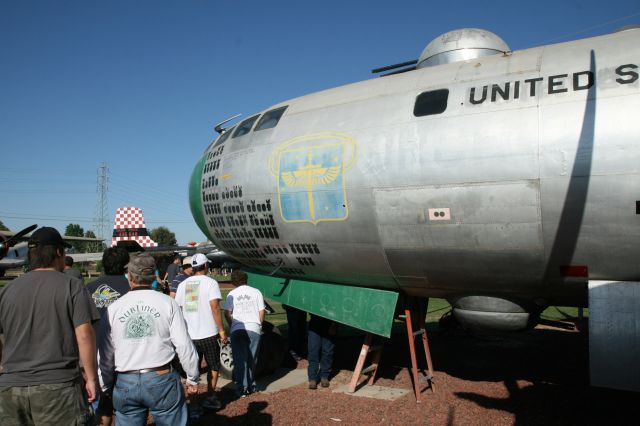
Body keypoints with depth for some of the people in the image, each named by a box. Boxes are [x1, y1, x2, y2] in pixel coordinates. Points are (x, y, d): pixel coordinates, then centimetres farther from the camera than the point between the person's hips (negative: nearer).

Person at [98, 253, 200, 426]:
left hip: (124, 385, 2)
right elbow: (184, 345, -8)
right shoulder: (167, 303, -6)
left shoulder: (113, 308, 0)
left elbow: (106, 354, 5)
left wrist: (108, 386, 20)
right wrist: (192, 378, 5)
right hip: (161, 379, -2)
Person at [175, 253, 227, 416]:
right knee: (213, 367, 16)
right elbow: (215, 307, -17)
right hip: (208, 334, -4)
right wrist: (221, 330, -12)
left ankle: (191, 405, 9)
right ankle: (210, 399, 24)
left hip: (189, 335, 4)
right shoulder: (210, 282, -8)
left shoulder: (183, 284, 7)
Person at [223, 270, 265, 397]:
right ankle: (251, 386, 19)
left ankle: (241, 388, 2)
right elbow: (261, 312, 6)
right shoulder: (256, 292, 7)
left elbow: (227, 313, 1)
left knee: (239, 359, 5)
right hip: (254, 328, 1)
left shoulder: (232, 294, 5)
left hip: (237, 330, -1)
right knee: (251, 359, 12)